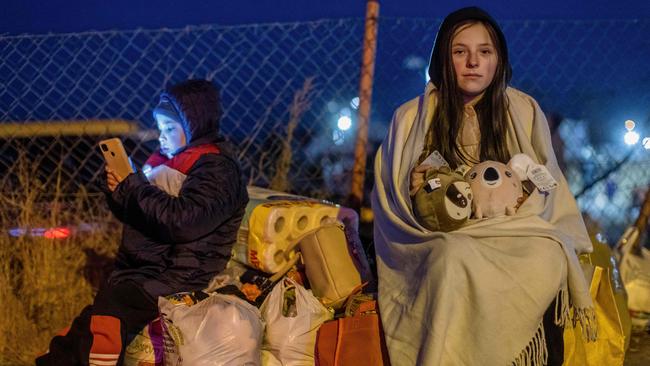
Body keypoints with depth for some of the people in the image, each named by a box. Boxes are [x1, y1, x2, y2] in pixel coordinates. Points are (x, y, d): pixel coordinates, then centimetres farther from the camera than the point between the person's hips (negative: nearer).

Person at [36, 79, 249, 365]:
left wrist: (131, 183, -14)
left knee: (109, 308, -28)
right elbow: (132, 213, 23)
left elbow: (183, 221, -22)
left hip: (177, 277, -8)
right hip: (138, 268, 8)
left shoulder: (217, 170, -7)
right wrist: (117, 189, 1)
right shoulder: (165, 159, 16)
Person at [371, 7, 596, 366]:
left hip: (513, 235, 2)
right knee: (457, 258, -38)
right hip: (439, 239, -1)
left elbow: (549, 188, 15)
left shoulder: (525, 112, 10)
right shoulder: (412, 117, 8)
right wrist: (411, 189, -12)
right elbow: (388, 201, 12)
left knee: (547, 259, -33)